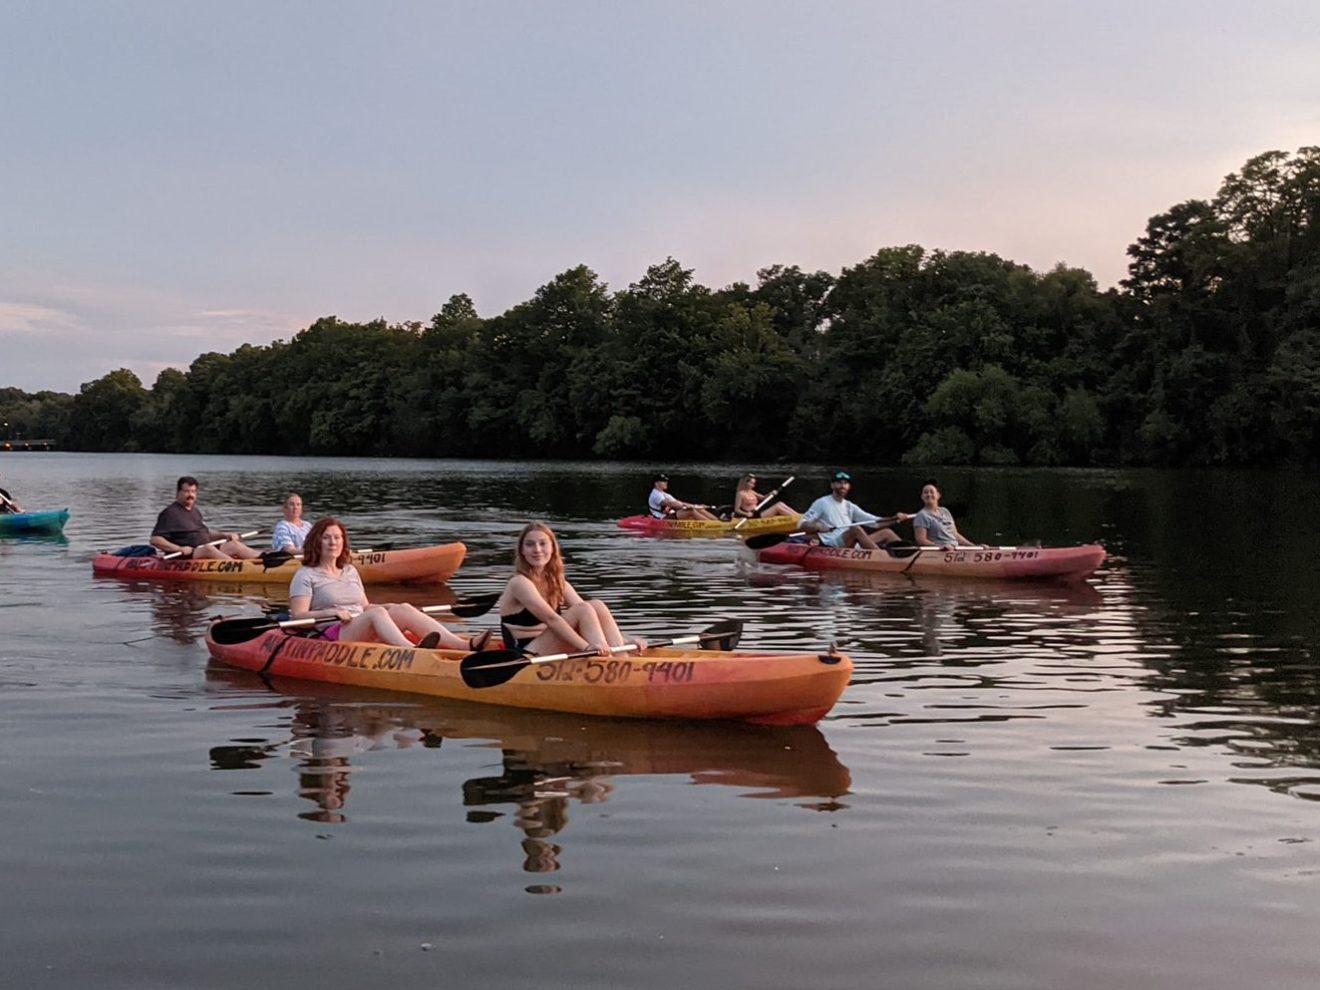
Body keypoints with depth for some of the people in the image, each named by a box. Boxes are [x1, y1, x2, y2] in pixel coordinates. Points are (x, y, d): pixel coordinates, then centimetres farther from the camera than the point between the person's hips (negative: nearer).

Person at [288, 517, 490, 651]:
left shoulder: (350, 571, 23)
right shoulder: (306, 575, 3)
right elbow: (298, 616, -6)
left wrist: (386, 608, 6)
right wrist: (330, 612, -20)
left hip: (362, 635, 6)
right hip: (329, 637, -6)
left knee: (403, 609, -19)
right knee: (376, 613, -32)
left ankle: (464, 645, -39)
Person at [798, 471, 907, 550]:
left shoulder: (849, 506, 25)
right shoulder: (822, 503, 7)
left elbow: (875, 522, 19)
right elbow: (802, 524, -1)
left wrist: (895, 519, 3)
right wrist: (817, 526, -22)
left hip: (853, 547, 7)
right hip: (831, 546, -7)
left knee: (886, 532, -3)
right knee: (856, 529, -33)